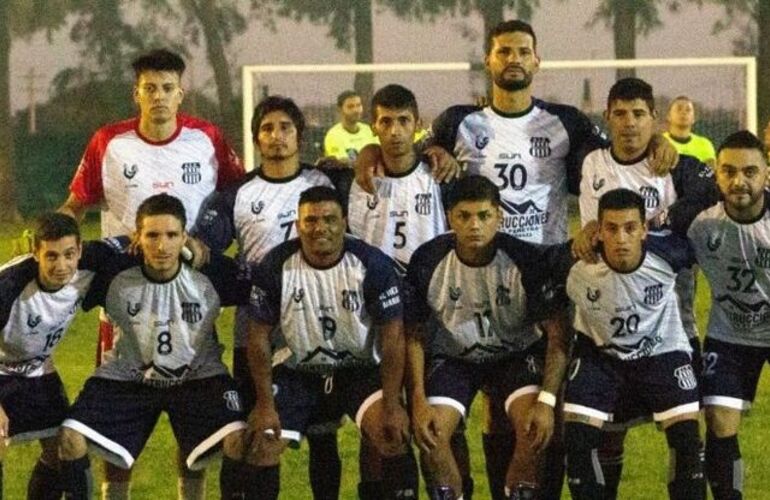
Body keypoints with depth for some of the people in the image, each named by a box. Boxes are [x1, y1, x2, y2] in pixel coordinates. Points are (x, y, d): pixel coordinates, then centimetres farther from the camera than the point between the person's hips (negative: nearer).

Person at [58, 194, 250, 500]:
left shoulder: (212, 274, -19)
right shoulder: (115, 275, -18)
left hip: (198, 375, -1)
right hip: (128, 376, 1)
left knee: (238, 439, -26)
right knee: (71, 438, -19)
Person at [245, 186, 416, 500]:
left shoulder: (373, 265, -15)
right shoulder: (275, 267, -12)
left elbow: (392, 338, -13)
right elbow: (259, 337, -6)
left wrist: (392, 404, -21)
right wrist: (265, 404, -13)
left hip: (360, 370, -1)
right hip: (297, 372, 1)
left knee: (392, 432, -26)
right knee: (261, 444, -14)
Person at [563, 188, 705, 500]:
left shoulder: (667, 254, -25)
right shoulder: (577, 267, -26)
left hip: (662, 352, 0)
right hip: (599, 354, 0)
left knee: (687, 437, -13)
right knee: (576, 439, -13)